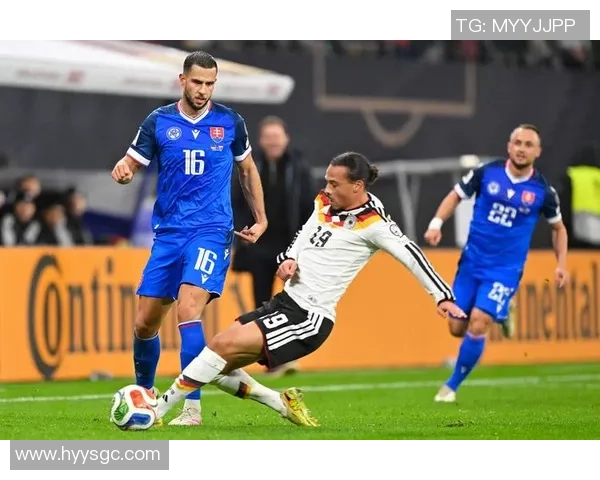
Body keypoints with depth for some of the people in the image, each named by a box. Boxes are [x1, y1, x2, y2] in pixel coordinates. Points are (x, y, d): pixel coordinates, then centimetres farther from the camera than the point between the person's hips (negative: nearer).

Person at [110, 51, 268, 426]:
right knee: (145, 322, 6)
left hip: (211, 230, -3)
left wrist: (261, 219, 15)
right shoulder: (159, 122, 2)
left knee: (188, 311, -22)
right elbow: (131, 163, 4)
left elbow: (247, 169, 17)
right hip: (168, 232, 3)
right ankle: (144, 393, 31)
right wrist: (122, 170, -20)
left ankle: (192, 407, -20)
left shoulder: (230, 122, 2)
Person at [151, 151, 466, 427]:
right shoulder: (324, 202, 8)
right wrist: (289, 259, 3)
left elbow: (411, 255, -13)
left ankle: (157, 412, -13)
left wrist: (443, 297, -15)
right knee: (218, 361, 4)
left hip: (310, 317, -9)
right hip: (287, 300, 9)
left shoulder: (372, 223, -14)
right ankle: (284, 402, 14)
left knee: (223, 346, -20)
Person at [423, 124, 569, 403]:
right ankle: (499, 314, 38)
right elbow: (456, 196, 6)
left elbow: (558, 227, 11)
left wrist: (561, 264, 0)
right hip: (472, 262, 2)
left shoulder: (543, 190, -6)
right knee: (457, 327, 6)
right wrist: (436, 223, -10)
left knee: (477, 325, -16)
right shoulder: (487, 172, -7)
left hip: (505, 270, -2)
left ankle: (452, 386, 3)